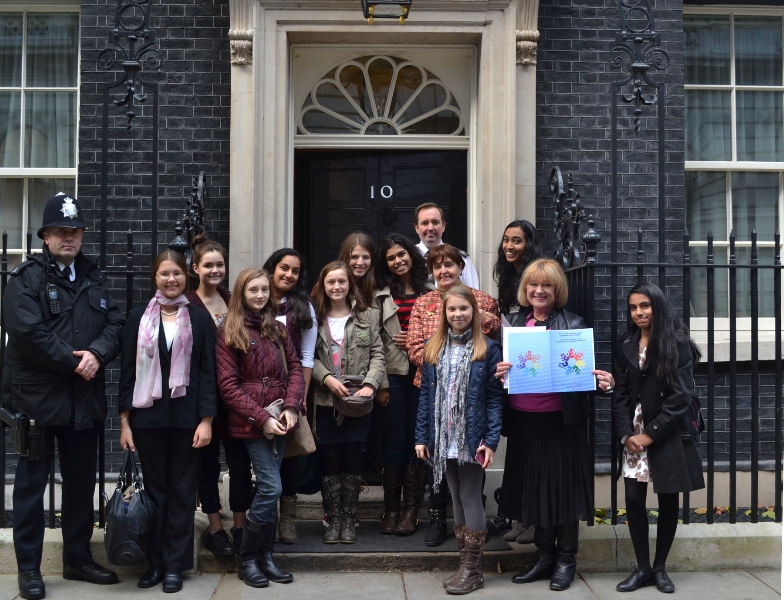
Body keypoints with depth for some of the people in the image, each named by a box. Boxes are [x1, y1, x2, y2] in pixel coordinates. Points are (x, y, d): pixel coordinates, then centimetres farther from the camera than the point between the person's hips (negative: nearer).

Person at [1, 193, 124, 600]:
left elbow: (116, 323, 5)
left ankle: (78, 558, 28)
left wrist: (97, 353, -14)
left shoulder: (93, 278, 13)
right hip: (36, 397, -5)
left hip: (84, 398, 6)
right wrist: (73, 361, -15)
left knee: (81, 483, 14)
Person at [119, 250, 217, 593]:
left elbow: (208, 372, 0)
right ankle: (155, 561, 19)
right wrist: (125, 420, 1)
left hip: (186, 416, -1)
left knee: (182, 491, 5)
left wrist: (207, 419, -7)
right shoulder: (138, 319, 6)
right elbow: (127, 371, 5)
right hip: (147, 416, 1)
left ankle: (175, 564, 15)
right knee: (154, 489, 8)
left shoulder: (200, 320, 3)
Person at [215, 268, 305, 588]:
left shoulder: (277, 329, 13)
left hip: (279, 420, 5)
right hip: (251, 421, -5)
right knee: (271, 487, -11)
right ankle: (247, 558, 5)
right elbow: (228, 384, -7)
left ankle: (265, 554, 20)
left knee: (268, 487, 7)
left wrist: (291, 407, -7)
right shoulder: (228, 333, -2)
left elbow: (295, 368, 9)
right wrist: (261, 417, -13)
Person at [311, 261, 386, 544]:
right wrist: (327, 378, -15)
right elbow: (309, 357, 0)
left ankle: (348, 519, 16)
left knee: (353, 461, 2)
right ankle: (334, 519, 16)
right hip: (326, 401, 0)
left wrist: (370, 384, -12)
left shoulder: (368, 316, 6)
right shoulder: (316, 318, 6)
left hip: (358, 402, 0)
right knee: (330, 462, 4)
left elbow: (377, 354, 2)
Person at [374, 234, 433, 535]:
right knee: (394, 442, 3)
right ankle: (391, 508, 14)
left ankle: (411, 510, 13)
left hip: (423, 374, 1)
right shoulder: (381, 295, 5)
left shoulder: (430, 292, 9)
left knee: (417, 441, 4)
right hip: (393, 375, -1)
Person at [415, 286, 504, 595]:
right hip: (443, 439, 4)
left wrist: (491, 440, -15)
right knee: (456, 498, 12)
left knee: (471, 498, 1)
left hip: (472, 438, -4)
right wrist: (422, 437, 2)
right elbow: (425, 395, 7)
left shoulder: (488, 349, -3)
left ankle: (473, 570, 11)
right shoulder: (433, 349, 8)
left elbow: (495, 398, -7)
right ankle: (464, 564, 22)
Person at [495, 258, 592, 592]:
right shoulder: (512, 323, 8)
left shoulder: (573, 324, -1)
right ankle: (544, 556, 27)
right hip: (524, 418, 4)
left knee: (563, 485, 5)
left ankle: (566, 560, 20)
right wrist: (498, 373, -14)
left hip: (561, 418, -3)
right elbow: (499, 364, 9)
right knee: (533, 485, 12)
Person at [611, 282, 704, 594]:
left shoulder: (678, 344, -5)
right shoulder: (625, 346, 9)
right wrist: (626, 434, -8)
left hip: (667, 436, -3)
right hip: (633, 436, 3)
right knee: (633, 499, 0)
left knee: (668, 501, 6)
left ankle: (659, 567, 20)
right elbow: (621, 395, 5)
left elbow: (681, 396, -10)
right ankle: (643, 568, 12)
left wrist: (650, 434, -13)